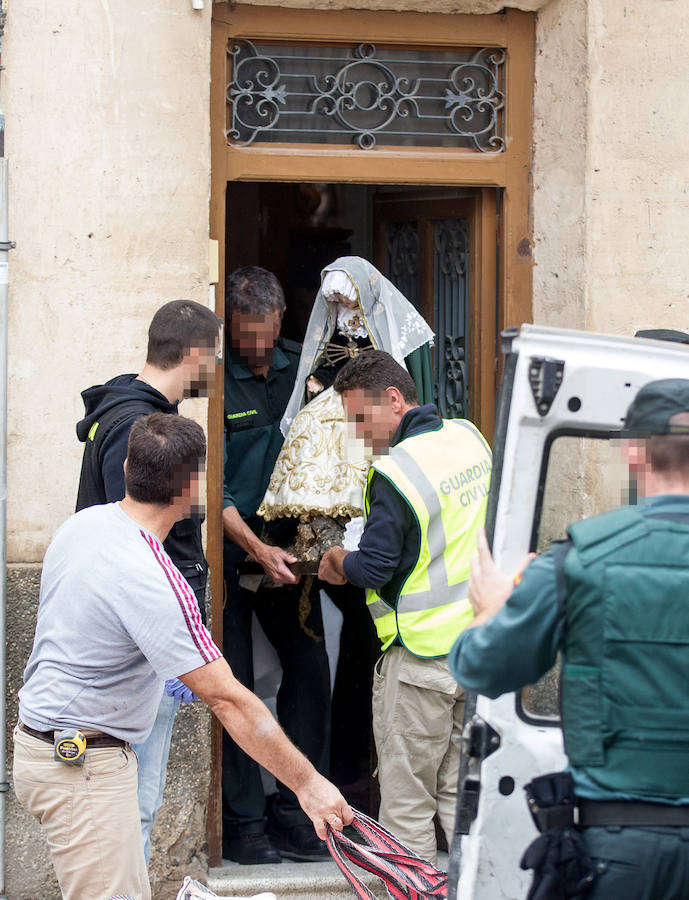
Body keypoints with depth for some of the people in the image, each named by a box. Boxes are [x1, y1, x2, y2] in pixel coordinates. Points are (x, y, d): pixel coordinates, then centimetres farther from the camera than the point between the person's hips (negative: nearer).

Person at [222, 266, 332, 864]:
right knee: (234, 684, -3)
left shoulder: (299, 366, 7)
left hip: (289, 548, 5)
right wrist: (257, 549, -19)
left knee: (310, 670, 3)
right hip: (228, 549, -5)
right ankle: (243, 823, 4)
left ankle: (295, 815, 12)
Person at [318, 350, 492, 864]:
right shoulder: (470, 438, 6)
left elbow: (373, 570, -17)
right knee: (462, 794, 14)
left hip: (422, 654, -7)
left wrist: (339, 560, 4)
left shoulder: (394, 473, -18)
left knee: (408, 802, 2)